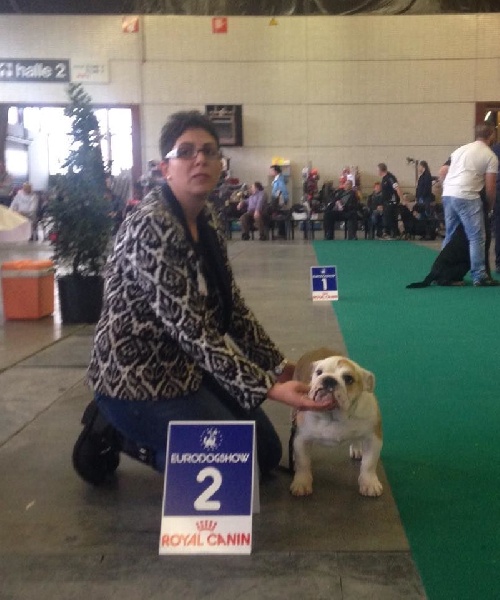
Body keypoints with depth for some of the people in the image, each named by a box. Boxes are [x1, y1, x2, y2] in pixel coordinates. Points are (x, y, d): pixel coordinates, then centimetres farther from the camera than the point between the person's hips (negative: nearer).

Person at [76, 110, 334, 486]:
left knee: (268, 453, 15)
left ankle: (136, 429, 22)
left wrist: (276, 364, 8)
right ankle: (117, 435, 7)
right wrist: (267, 387, -32)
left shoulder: (207, 220, 3)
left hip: (188, 366, 9)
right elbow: (190, 328, -30)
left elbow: (231, 304, 9)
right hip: (139, 376, -9)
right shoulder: (151, 227, -25)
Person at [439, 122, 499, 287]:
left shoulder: (461, 149, 20)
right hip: (467, 197, -7)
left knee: (450, 235, 15)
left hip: (447, 195, 7)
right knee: (477, 238, -1)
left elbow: (442, 172, 17)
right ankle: (479, 276, -1)